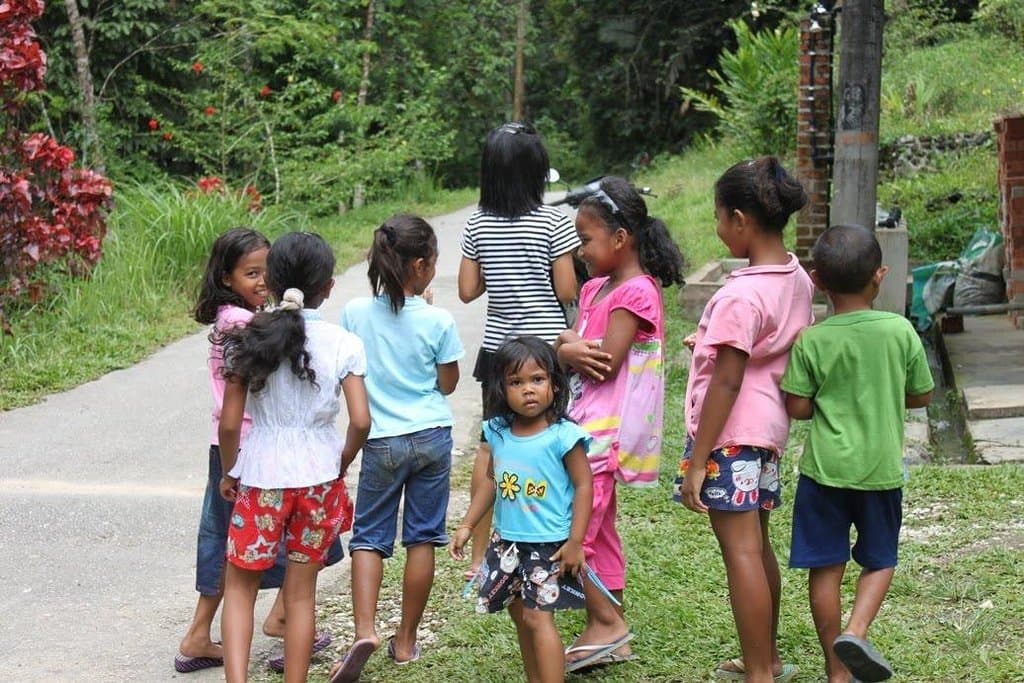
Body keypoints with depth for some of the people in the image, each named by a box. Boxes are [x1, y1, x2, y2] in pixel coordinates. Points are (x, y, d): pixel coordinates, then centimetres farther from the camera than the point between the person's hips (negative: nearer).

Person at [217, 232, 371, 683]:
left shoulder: (248, 340, -7)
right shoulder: (343, 344, -6)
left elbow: (229, 423, -7)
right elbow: (360, 421, -10)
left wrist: (229, 473, 10)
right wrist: (339, 468, 8)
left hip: (260, 476, -1)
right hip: (318, 477, 1)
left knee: (239, 585, 12)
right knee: (301, 592, 12)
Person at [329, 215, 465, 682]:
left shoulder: (355, 314, -7)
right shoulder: (438, 321, -11)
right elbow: (448, 383, 2)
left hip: (382, 441, 0)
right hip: (432, 437, 0)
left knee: (369, 536, 9)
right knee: (422, 538, 10)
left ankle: (365, 630, -11)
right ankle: (405, 641, 16)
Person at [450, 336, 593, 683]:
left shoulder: (563, 436, -16)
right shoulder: (499, 433, 2)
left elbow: (583, 486, -13)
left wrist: (575, 542, -16)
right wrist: (466, 526, 12)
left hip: (549, 546, -7)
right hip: (507, 542, 7)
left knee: (538, 617, -12)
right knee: (520, 615, 14)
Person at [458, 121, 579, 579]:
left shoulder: (477, 225, 0)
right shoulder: (552, 223, -11)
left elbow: (467, 290, 2)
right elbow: (566, 291, -11)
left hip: (497, 347, 4)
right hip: (546, 346, -4)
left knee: (491, 446, 12)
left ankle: (479, 555, 16)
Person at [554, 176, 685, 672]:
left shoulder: (636, 293, -15)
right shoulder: (596, 288, 13)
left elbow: (605, 363, -20)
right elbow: (567, 345, 7)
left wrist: (572, 350, -3)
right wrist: (570, 349, -15)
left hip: (606, 430, -10)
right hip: (585, 423, 10)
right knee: (597, 529, 14)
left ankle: (607, 623, -1)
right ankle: (608, 633, 21)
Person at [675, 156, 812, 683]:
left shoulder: (742, 295, -21)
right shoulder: (796, 278, 5)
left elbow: (726, 383, -21)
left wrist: (697, 461, -17)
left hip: (732, 435, -9)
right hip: (768, 427, 9)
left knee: (740, 552, -4)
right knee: (758, 545, 20)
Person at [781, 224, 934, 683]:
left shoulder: (811, 341, -9)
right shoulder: (900, 332, -6)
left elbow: (796, 407, -6)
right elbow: (922, 396, 4)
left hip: (826, 468, -1)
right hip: (881, 468, 1)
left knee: (825, 567, 8)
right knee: (880, 560, 17)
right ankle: (856, 630, -8)